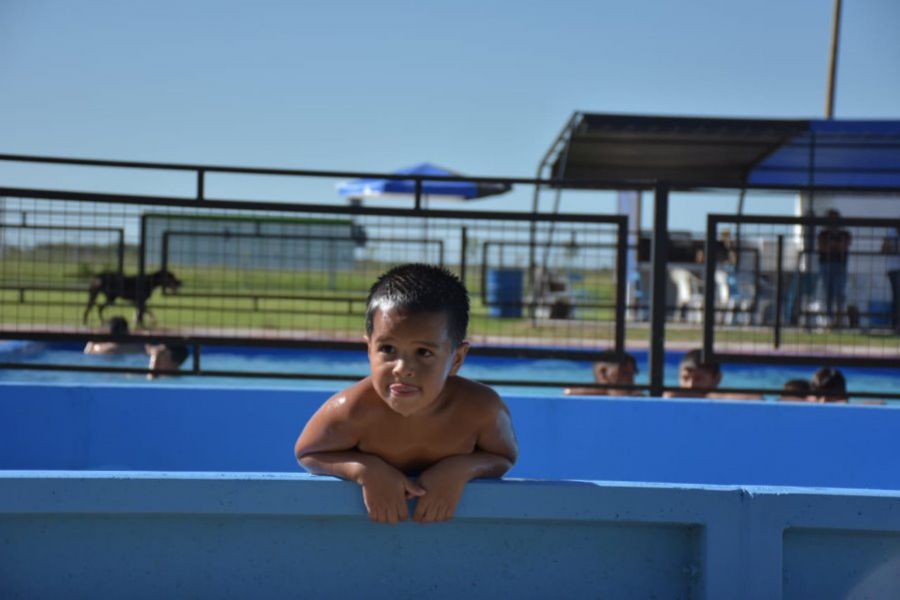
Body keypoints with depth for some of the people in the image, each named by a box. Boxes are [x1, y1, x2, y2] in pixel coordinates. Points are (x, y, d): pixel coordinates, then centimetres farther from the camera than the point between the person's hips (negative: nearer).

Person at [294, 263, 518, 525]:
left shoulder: (481, 408, -24)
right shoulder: (354, 409, -28)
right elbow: (306, 453, -11)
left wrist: (461, 468, -25)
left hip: (447, 513, 0)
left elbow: (505, 458, -5)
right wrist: (365, 468, -27)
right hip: (369, 516, 0)